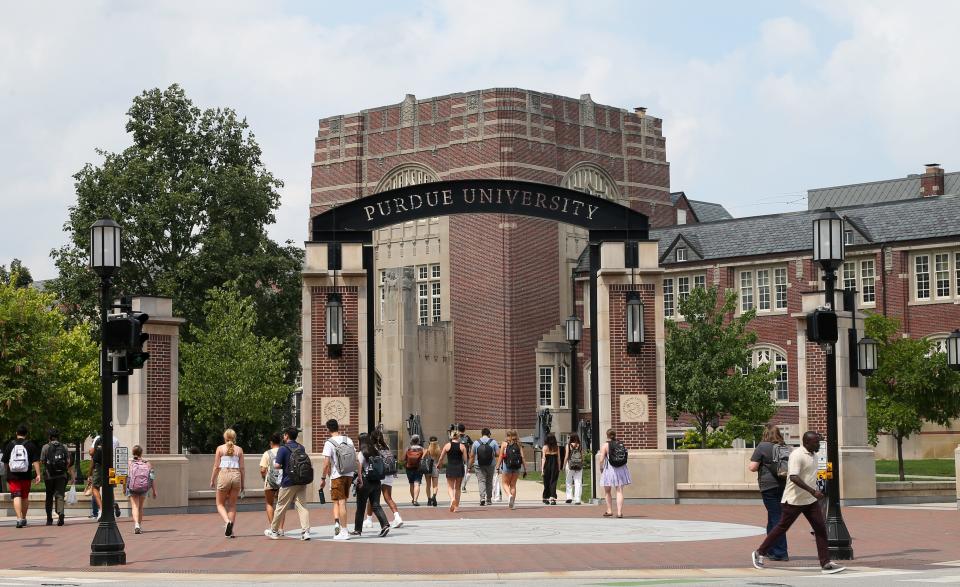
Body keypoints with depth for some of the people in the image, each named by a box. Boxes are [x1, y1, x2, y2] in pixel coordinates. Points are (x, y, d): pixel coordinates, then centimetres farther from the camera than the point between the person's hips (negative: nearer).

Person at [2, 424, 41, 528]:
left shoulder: (10, 445, 3)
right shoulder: (30, 445, 0)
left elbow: (5, 462, 10)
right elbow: (36, 461, -6)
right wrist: (38, 474, -5)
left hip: (12, 476, -1)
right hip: (26, 476, 1)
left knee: (17, 496, -6)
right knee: (25, 497, 16)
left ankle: (19, 518, -22)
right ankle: (24, 518, 27)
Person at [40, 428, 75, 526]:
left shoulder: (46, 447, -2)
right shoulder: (64, 447, 5)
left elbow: (42, 461, -2)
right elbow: (69, 462, 3)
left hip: (49, 475, -1)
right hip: (62, 475, 1)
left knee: (49, 497, 11)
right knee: (60, 496, -2)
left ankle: (49, 519, 17)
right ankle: (60, 513, -27)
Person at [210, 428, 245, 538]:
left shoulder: (220, 448, 1)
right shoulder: (239, 450, 6)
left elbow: (216, 466, -1)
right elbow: (241, 468, 5)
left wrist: (212, 480, 8)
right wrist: (242, 483, 13)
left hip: (224, 475, -2)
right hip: (236, 475, 2)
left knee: (220, 504, 9)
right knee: (232, 504, 11)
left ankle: (227, 521, -18)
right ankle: (230, 530, 7)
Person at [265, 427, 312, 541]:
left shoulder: (283, 449, -10)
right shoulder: (301, 448, 9)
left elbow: (277, 465, -16)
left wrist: (279, 465, 7)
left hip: (289, 482, -5)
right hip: (302, 482, 5)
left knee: (281, 507, 8)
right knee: (302, 506, 2)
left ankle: (274, 531, 20)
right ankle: (305, 531, -9)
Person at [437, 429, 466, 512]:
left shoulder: (447, 445, -2)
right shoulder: (462, 446, -1)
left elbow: (441, 458, 3)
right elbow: (465, 460, -2)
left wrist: (438, 465, 22)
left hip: (450, 468, -1)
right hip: (460, 468, 1)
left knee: (450, 487, 5)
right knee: (457, 488, 12)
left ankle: (452, 499, -25)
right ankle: (456, 506, 13)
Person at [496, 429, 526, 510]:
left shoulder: (505, 444, 0)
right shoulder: (518, 445, 6)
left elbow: (500, 456, -3)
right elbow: (522, 457, 1)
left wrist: (498, 467, 2)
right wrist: (525, 470, 4)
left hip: (507, 466, -3)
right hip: (517, 467, 3)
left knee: (505, 483, 9)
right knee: (513, 485, 13)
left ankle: (510, 495, -20)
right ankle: (513, 503, 10)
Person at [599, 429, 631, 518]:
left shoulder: (605, 445, -8)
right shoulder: (621, 444, 3)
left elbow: (601, 460, -11)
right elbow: (625, 457, 5)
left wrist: (598, 457, 9)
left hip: (610, 469, -3)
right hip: (621, 470, 3)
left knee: (607, 491, 16)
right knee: (619, 491, 2)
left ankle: (609, 510, 19)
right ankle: (619, 512, -5)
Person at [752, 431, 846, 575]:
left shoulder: (813, 455, 9)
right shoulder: (797, 455, -20)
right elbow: (793, 477, -31)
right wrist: (813, 491, -35)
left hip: (811, 500, 8)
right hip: (794, 500, -8)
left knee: (821, 529, -2)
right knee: (782, 527, 4)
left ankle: (826, 564, -2)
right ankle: (759, 553, 20)